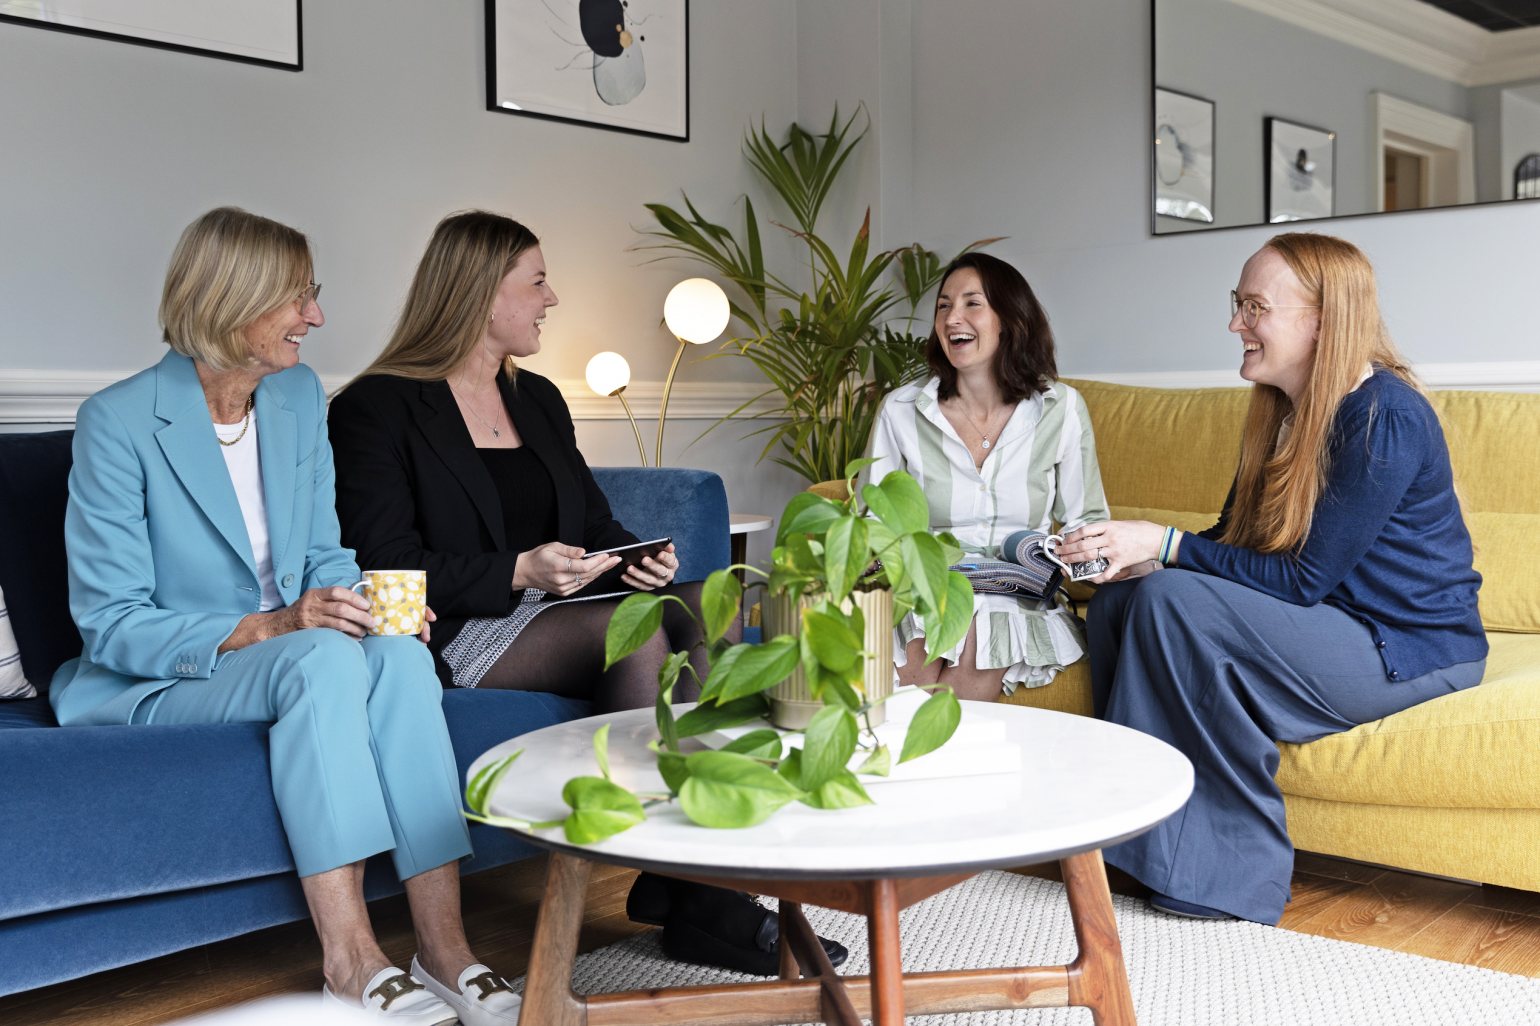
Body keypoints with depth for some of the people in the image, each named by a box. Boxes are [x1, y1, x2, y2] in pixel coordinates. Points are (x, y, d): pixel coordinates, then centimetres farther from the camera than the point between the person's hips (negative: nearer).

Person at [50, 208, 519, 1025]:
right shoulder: (119, 421, -14)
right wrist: (268, 628, -27)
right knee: (323, 656, -35)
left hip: (283, 653, 5)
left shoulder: (299, 398, 6)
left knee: (400, 654, -28)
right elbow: (110, 624, -16)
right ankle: (348, 955, -31)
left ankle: (443, 947, -30)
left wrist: (362, 604, -14)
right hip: (150, 684, -5)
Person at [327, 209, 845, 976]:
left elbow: (597, 525, 20)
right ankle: (696, 903, -24)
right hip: (460, 638, -7)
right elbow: (387, 565, -11)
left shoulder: (538, 399, 20)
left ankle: (677, 877, -25)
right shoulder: (378, 409, -2)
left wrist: (641, 559, -4)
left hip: (561, 610, 7)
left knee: (711, 606, -21)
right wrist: (519, 572, -22)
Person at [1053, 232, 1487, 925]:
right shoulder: (1284, 411, 8)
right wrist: (1142, 557, -11)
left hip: (1408, 651, -9)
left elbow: (1305, 579, -23)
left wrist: (1166, 546, -23)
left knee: (1174, 602, -26)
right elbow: (1232, 541, 9)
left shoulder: (1384, 418, -20)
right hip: (1330, 627, 9)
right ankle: (1137, 849, -2)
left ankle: (1234, 872, -16)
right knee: (1118, 600, -4)